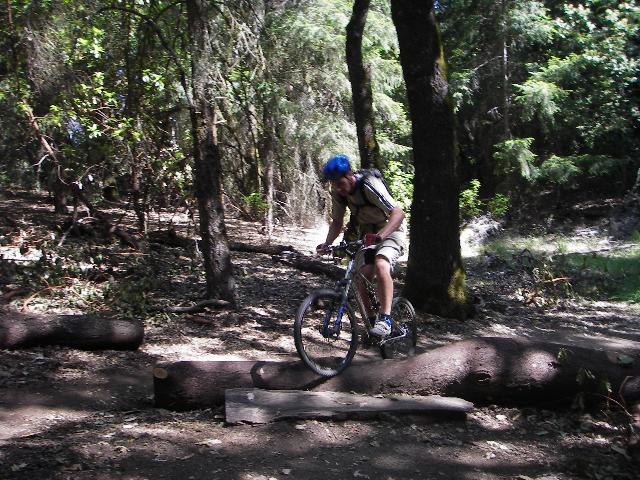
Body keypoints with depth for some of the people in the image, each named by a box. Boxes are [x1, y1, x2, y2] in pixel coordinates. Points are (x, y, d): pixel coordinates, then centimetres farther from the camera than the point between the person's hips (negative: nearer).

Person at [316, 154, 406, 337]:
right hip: (366, 233, 6)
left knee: (381, 265, -32)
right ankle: (371, 322, 10)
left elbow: (398, 213, -37)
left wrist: (380, 235, -53)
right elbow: (337, 222, 2)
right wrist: (327, 244, -16)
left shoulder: (369, 185, -30)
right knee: (361, 278, -6)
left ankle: (385, 319, -30)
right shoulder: (338, 192, -10)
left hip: (389, 230, -6)